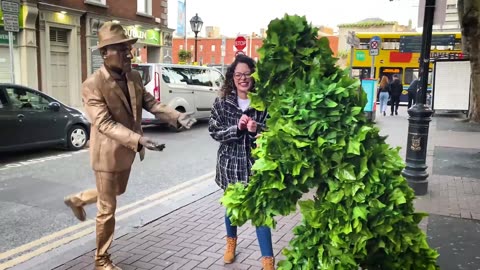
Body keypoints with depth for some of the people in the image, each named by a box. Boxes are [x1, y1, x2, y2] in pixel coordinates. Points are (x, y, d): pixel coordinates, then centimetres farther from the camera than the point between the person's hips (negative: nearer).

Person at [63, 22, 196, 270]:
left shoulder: (134, 77, -1)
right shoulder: (92, 86, -24)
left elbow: (150, 103, 0)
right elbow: (105, 124, -31)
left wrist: (177, 117, -18)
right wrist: (139, 140, -43)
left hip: (127, 151, 8)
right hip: (108, 155, -7)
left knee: (117, 192, 29)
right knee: (107, 208, 6)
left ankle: (77, 200, 55)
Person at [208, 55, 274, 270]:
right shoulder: (222, 102, -3)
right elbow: (214, 132, -7)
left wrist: (256, 130, -26)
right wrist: (236, 128, -22)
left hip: (256, 164, -2)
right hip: (230, 163, 2)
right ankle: (231, 242, 48)